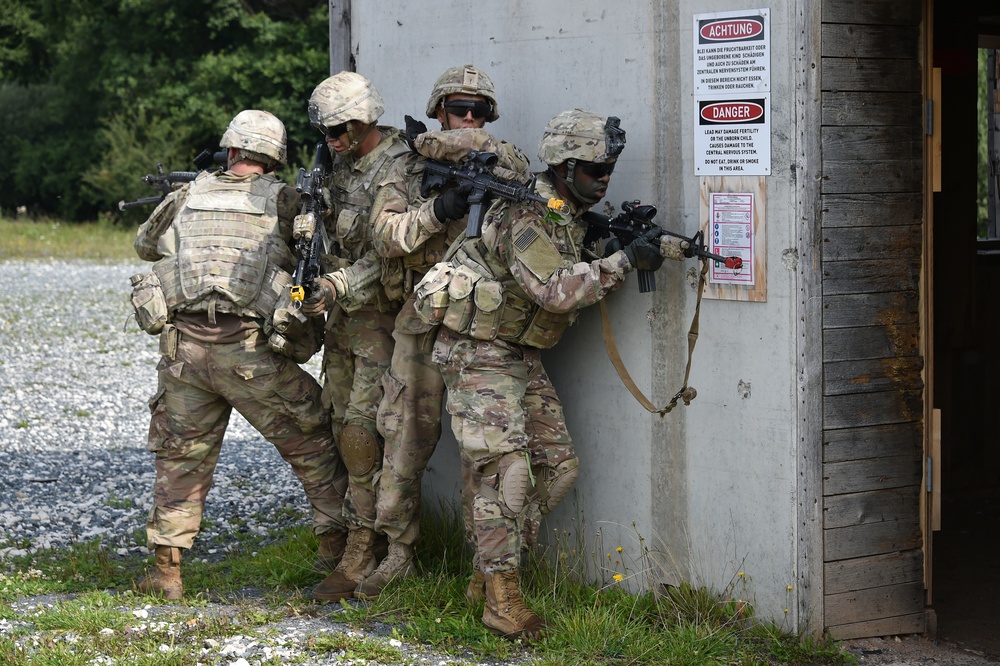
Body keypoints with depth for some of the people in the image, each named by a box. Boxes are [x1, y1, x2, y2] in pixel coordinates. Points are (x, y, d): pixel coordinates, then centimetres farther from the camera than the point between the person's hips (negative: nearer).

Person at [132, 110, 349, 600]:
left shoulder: (189, 195, 14)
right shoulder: (283, 200, 5)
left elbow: (144, 244, 29)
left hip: (183, 345, 3)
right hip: (250, 352, -3)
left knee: (181, 456, 15)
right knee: (312, 443, 14)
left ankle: (166, 569, 12)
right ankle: (336, 545, 14)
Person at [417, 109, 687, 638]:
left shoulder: (573, 218, 11)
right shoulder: (526, 216, -20)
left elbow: (586, 280, 9)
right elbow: (556, 290, -30)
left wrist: (648, 246, -6)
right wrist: (624, 261, -30)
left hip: (522, 357, 9)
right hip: (480, 355, -9)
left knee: (558, 467, 7)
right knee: (505, 471, -14)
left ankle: (490, 567, 16)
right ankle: (502, 600, -11)